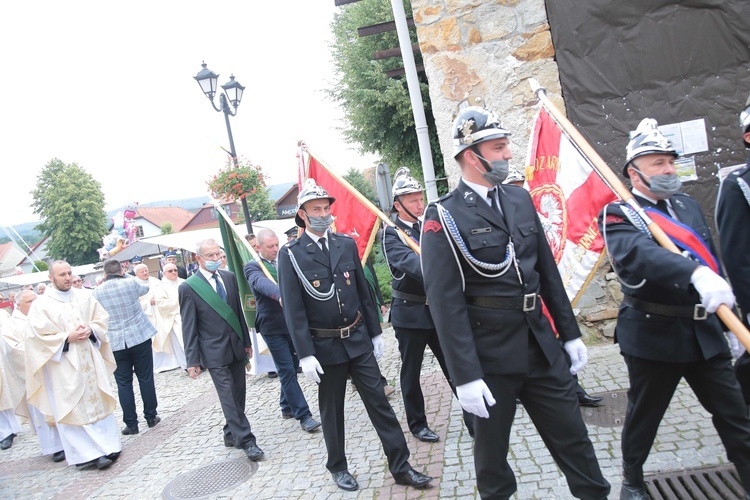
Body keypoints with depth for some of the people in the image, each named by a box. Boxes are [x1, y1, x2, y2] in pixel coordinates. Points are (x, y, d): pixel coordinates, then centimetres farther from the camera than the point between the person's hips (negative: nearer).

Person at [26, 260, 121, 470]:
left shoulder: (85, 297, 7)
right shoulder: (41, 304, -3)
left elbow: (102, 320, 9)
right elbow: (40, 336, -8)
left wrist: (90, 330, -10)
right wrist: (68, 338, -16)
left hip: (91, 361, 4)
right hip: (63, 366, -3)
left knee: (98, 401, 9)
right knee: (72, 408, -1)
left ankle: (107, 445, 19)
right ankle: (86, 454, 5)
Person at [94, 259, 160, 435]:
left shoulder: (97, 292, -2)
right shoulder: (131, 283, -6)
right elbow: (145, 288, 16)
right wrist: (136, 275, 32)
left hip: (115, 343, 1)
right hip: (139, 337, -1)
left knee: (123, 383, 8)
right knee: (146, 378, 10)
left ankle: (131, 424, 11)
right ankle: (151, 417, 18)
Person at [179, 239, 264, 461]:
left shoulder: (229, 277, 5)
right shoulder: (188, 287, -8)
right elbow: (189, 327, -7)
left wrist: (246, 341, 14)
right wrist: (193, 361, -8)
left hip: (236, 347, 5)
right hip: (214, 353, -5)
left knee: (238, 396, 11)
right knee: (229, 399, -4)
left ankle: (231, 434, 29)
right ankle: (245, 440, 5)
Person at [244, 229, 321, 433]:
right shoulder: (253, 267, -8)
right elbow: (261, 282, -29)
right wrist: (280, 295, -48)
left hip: (293, 322, 5)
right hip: (272, 326, -5)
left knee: (291, 368, 16)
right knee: (287, 371, -2)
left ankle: (287, 407, 34)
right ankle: (303, 415, 3)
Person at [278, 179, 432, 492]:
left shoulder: (347, 244, 4)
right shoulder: (291, 254, -7)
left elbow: (363, 292, 9)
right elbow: (293, 309, -10)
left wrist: (375, 332, 10)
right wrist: (305, 354, -14)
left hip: (358, 339, 3)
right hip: (325, 346, -3)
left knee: (379, 402, 7)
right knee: (331, 410, 13)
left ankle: (401, 466, 18)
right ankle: (338, 467, 33)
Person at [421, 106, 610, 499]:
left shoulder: (520, 199, 7)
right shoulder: (443, 217, -13)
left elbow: (547, 271, 12)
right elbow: (445, 302, -17)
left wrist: (570, 333, 13)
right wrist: (465, 377, -19)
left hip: (542, 345, 5)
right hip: (489, 354, -5)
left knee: (573, 439, 16)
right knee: (491, 450, 14)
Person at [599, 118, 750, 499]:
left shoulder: (688, 205, 11)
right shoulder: (618, 215, -10)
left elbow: (712, 262, 16)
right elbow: (640, 254, -32)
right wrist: (696, 274, -47)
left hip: (705, 333, 5)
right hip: (653, 334, -5)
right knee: (644, 414, 11)